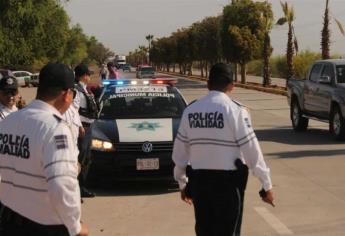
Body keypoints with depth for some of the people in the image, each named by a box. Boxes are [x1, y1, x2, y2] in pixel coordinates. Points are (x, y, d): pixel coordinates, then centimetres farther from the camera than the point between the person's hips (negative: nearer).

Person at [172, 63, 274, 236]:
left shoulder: (190, 111, 3)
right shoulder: (235, 110, -11)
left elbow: (180, 151, 8)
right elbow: (251, 150, -12)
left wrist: (182, 183, 20)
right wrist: (267, 185, -4)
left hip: (199, 180, 4)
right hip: (228, 182, -4)